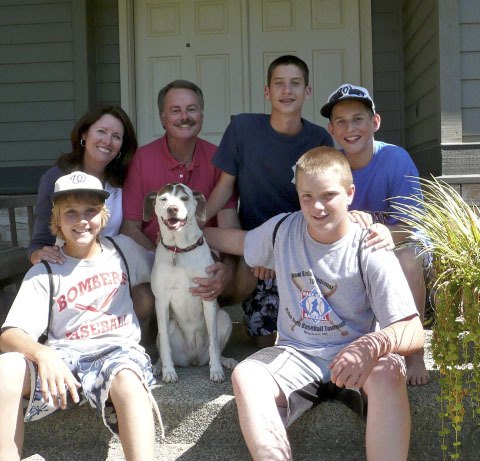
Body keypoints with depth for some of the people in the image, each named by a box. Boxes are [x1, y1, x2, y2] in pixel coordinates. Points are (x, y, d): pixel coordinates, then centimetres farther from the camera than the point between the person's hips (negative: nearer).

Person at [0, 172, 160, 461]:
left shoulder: (123, 249, 15)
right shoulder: (44, 273, 8)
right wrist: (43, 355, -26)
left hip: (118, 349, 0)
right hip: (63, 355, 1)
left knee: (128, 381, -38)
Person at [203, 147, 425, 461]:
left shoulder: (369, 250, -11)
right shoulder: (283, 229, 3)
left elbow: (414, 332, -18)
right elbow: (240, 241, 27)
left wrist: (375, 344, -40)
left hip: (354, 356, -3)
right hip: (296, 353, 3)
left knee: (387, 370, -38)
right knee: (245, 376, -29)